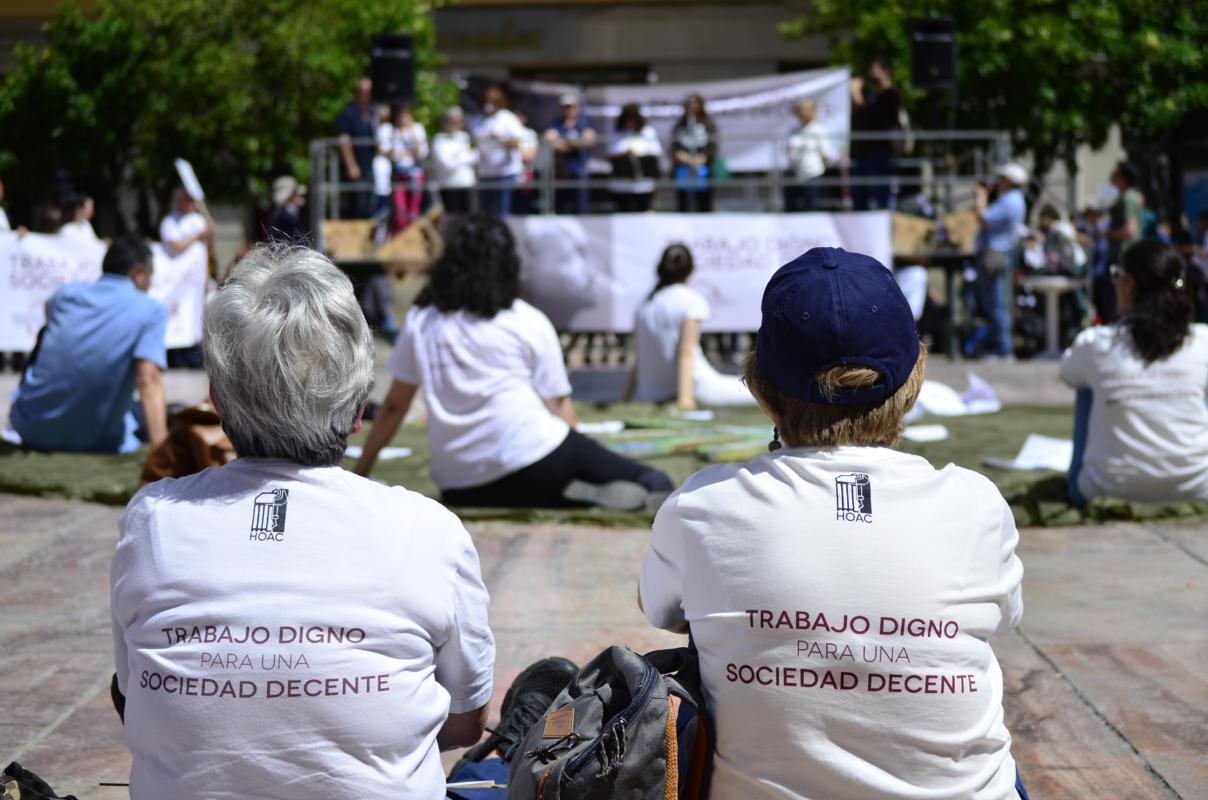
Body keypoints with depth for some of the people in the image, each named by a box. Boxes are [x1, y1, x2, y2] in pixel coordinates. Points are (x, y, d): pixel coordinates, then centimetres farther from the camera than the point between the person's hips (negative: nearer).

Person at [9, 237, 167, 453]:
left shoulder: (66, 293, 3)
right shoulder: (151, 310, -8)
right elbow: (149, 380, -22)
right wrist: (161, 450, -28)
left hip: (32, 430, 2)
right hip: (94, 442, -2)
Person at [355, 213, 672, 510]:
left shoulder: (420, 321, 11)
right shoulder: (529, 322, 6)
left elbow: (393, 407, 14)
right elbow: (558, 405, 9)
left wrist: (360, 472, 24)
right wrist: (571, 457, 25)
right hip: (531, 465, -2)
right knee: (654, 483, 5)